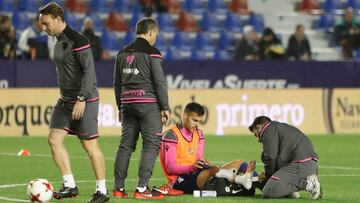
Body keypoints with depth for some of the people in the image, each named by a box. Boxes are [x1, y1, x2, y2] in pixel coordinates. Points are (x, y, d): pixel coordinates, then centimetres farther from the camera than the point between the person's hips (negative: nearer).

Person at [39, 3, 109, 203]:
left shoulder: (78, 41, -16)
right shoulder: (59, 41, 12)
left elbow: (89, 70, -20)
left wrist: (81, 99, -24)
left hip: (85, 101, -9)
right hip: (65, 100, 9)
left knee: (90, 145, -4)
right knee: (54, 139, -2)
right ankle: (70, 186, 1)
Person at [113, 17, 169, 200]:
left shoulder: (122, 53, 13)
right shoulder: (152, 53, -7)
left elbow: (117, 83, 17)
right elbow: (160, 82, -10)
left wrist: (121, 107, 23)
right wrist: (165, 107, -4)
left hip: (128, 104, 7)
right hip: (148, 105, -6)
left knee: (126, 145, 10)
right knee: (151, 145, -4)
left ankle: (118, 188, 9)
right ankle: (142, 188, -12)